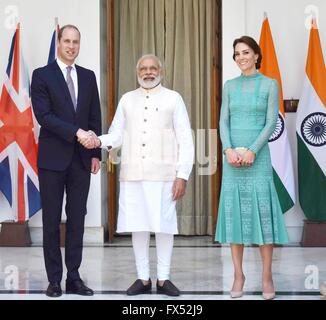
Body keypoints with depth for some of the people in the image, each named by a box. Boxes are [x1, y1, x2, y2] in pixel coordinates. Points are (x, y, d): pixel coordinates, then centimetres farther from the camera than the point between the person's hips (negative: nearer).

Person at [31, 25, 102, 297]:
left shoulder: (89, 77, 12)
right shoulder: (42, 75, -1)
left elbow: (95, 118, 11)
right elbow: (43, 115, -11)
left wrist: (96, 153, 5)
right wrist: (76, 132, -19)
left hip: (82, 159, 4)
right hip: (53, 158, -3)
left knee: (77, 219, 6)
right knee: (52, 221, 3)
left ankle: (74, 277, 12)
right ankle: (54, 279, 10)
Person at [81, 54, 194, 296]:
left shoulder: (173, 98, 6)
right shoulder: (127, 99, 14)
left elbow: (185, 140, 2)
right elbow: (117, 134, 11)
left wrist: (182, 175, -5)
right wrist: (100, 141, -12)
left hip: (163, 174, -2)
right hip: (132, 174, 3)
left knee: (164, 225, -1)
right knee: (137, 225, 4)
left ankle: (164, 279, 10)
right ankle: (143, 278, 15)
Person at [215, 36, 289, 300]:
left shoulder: (270, 84, 2)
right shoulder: (230, 86, 11)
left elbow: (271, 123, -5)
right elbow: (224, 122, 4)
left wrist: (252, 151, -16)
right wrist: (229, 150, -13)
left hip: (258, 156, -3)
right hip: (232, 156, 3)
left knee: (262, 212, -5)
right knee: (234, 212, 2)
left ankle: (267, 276, 4)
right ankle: (238, 275, 9)